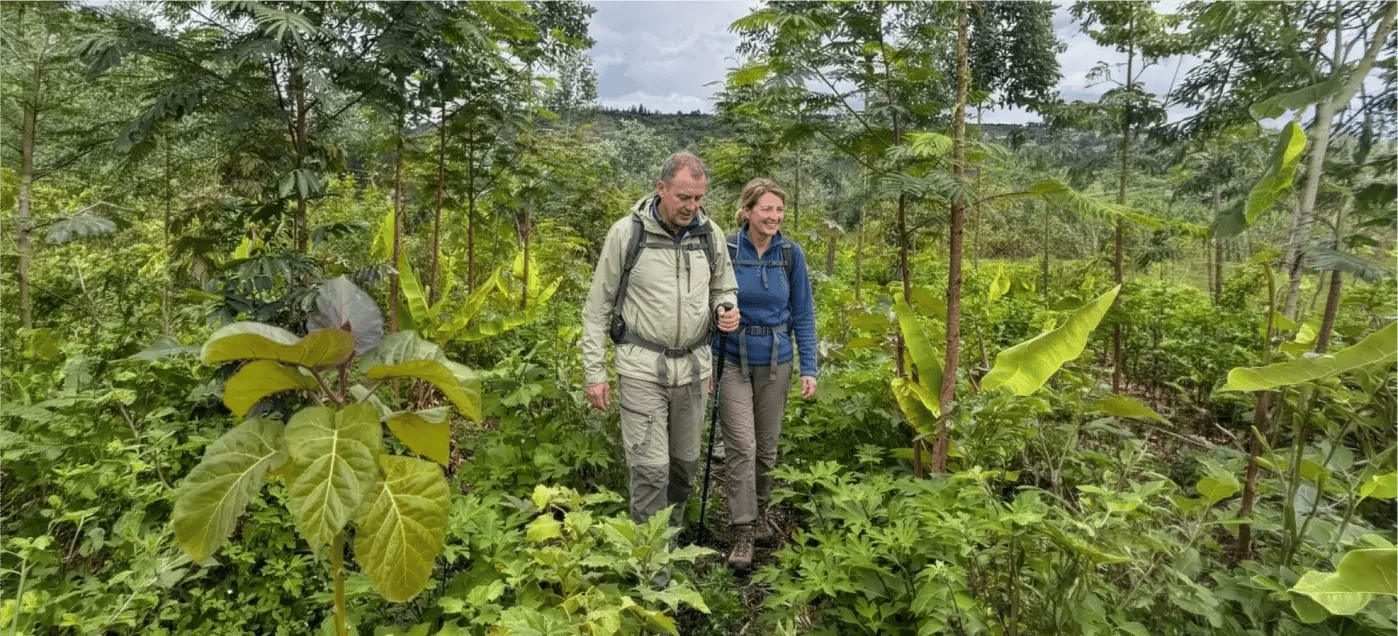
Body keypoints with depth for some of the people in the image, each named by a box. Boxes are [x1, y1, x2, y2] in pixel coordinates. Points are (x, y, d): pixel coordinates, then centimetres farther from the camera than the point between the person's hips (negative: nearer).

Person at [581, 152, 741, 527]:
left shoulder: (710, 233, 3)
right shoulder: (627, 232, -8)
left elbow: (724, 289, 18)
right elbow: (598, 306, -2)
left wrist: (728, 311, -8)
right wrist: (594, 372, -4)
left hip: (693, 365, 4)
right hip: (642, 367, -4)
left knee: (685, 460, 16)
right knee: (650, 466, -5)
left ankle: (674, 529, 39)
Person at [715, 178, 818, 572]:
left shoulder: (791, 254, -2)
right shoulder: (725, 251, -7)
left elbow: (802, 314, 3)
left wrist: (809, 368, -1)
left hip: (776, 362, 2)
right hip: (733, 361, -2)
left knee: (767, 446, 12)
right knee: (741, 447, -7)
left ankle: (760, 515, 33)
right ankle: (743, 533, 3)